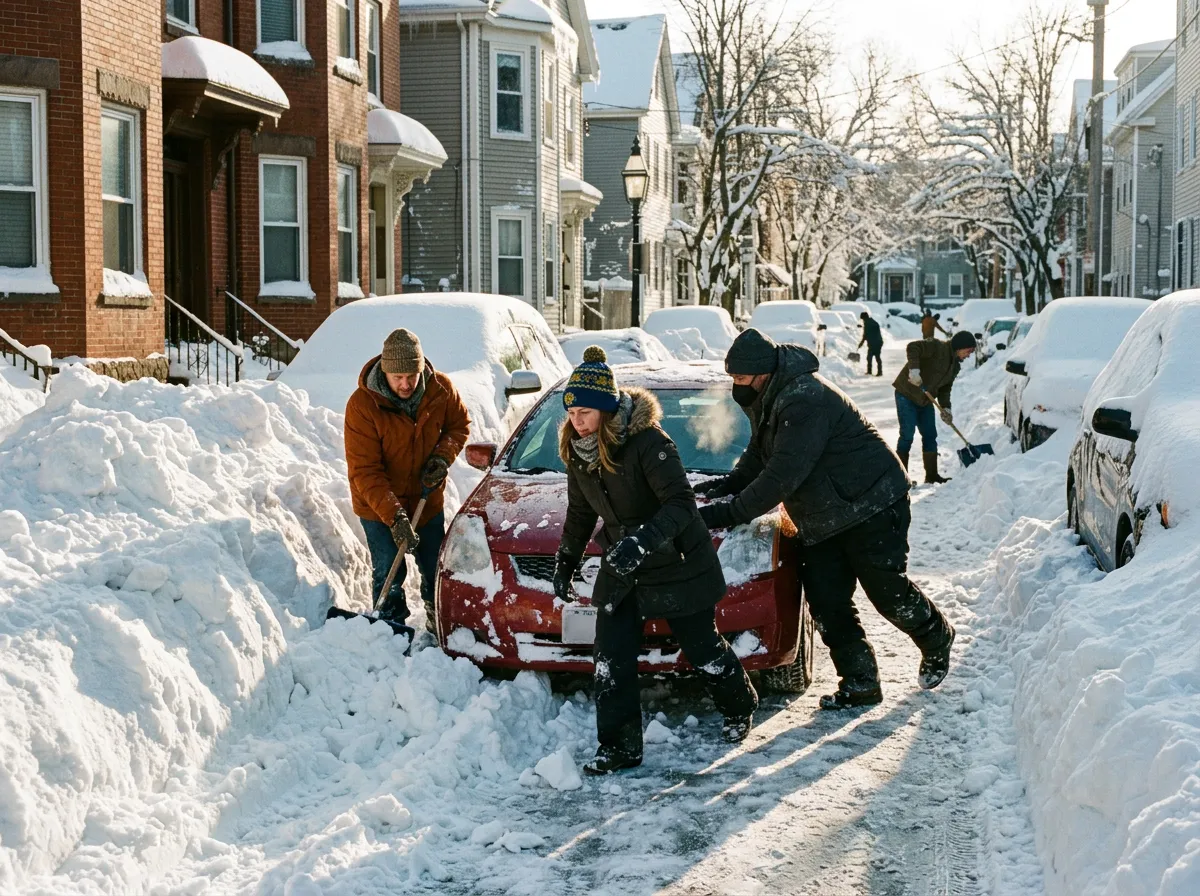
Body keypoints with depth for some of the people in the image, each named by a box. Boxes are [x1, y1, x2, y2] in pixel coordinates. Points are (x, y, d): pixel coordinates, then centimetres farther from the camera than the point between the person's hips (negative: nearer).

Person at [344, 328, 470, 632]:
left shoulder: (441, 388, -15)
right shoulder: (361, 405, -26)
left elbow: (460, 424, 6)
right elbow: (364, 471, -24)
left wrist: (442, 456, -15)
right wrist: (394, 516, -33)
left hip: (428, 500, 4)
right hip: (378, 506, -4)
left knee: (437, 571, 14)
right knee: (389, 575, -4)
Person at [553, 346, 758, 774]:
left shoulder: (647, 442, -27)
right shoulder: (578, 451, -4)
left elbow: (681, 504, -32)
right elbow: (580, 514, 12)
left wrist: (643, 541, -46)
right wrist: (564, 563, 15)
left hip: (678, 566, -6)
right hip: (621, 569, 6)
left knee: (702, 648, 11)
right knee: (611, 659, -5)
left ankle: (740, 709, 39)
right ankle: (619, 747, 4)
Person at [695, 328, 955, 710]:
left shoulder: (803, 401, -28)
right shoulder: (767, 400, 5)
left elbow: (783, 475, -31)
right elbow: (759, 456, 20)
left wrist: (729, 512, -29)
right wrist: (731, 483, 1)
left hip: (871, 505, -9)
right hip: (823, 520, 9)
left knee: (888, 590, 0)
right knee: (827, 604, 2)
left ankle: (937, 639, 28)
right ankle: (859, 683, 9)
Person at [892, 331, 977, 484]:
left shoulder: (955, 366, 9)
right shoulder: (937, 347, -17)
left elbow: (945, 388, 11)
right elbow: (913, 347, -29)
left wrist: (945, 408, -5)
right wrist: (914, 369, -41)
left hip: (925, 401, 9)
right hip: (907, 395, -9)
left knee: (930, 436, 8)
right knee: (907, 435, -9)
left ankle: (932, 475, 16)